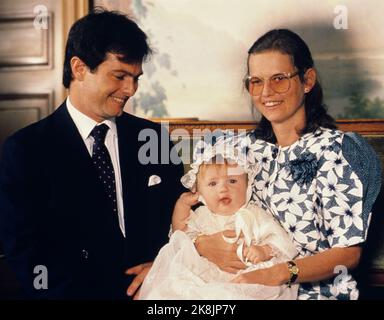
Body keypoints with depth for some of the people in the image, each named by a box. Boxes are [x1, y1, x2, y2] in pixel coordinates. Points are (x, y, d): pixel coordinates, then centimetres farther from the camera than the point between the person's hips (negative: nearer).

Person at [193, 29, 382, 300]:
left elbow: (348, 253, -8)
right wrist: (201, 244, -14)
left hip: (315, 290, -3)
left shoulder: (338, 151, -6)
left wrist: (280, 273, -23)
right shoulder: (249, 148, 7)